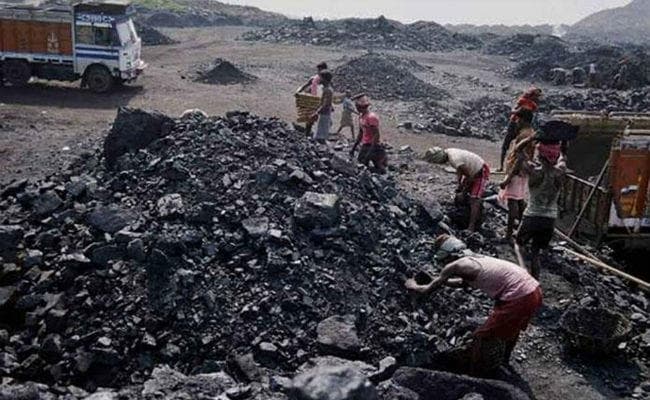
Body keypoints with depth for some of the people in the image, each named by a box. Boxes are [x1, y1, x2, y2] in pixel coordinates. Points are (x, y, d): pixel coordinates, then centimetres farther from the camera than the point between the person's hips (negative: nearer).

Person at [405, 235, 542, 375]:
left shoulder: (455, 266, -5)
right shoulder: (475, 258, 20)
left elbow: (428, 290, 6)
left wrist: (414, 286, 25)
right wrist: (442, 281, 43)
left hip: (520, 299, -9)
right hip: (535, 292, 9)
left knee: (481, 337, 7)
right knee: (509, 328, 34)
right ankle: (502, 362, 55)